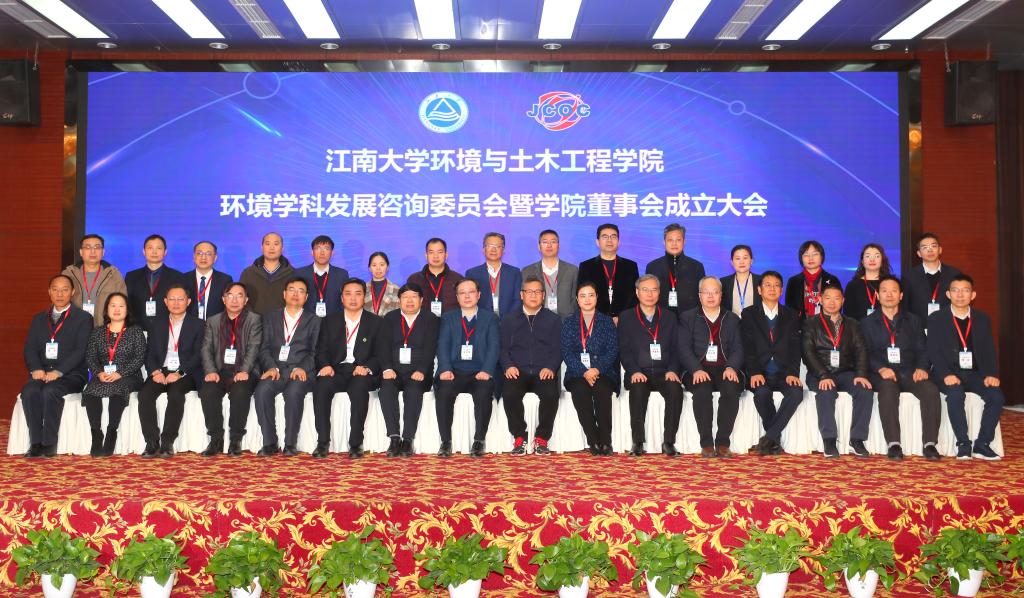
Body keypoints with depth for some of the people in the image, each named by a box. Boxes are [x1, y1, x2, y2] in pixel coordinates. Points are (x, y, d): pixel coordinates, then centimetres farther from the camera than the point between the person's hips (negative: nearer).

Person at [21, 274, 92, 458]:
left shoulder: (83, 318, 5)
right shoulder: (39, 318, 20)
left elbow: (80, 351, -6)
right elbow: (30, 348, 10)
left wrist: (58, 372, -18)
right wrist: (36, 369, -10)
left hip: (70, 374, -4)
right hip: (42, 373, 4)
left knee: (50, 391, -33)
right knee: (29, 391, -28)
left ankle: (49, 443, -23)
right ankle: (36, 443, -21)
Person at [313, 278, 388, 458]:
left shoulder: (376, 322, 12)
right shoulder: (329, 321, 18)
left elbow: (381, 354, 3)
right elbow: (322, 351, 9)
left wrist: (366, 367, -18)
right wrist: (325, 366, -14)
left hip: (362, 374, -2)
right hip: (336, 372, 2)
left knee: (359, 386, -36)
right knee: (321, 386, -31)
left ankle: (355, 444, -30)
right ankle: (323, 442, -25)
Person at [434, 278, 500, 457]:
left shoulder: (490, 318, 16)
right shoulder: (448, 318, 19)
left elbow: (493, 347, 3)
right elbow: (443, 346, 5)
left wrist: (486, 371, -15)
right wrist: (445, 369, -14)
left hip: (480, 374, -1)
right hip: (454, 372, 1)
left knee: (483, 393, -33)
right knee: (443, 392, -30)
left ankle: (478, 441, -21)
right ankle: (445, 441, -21)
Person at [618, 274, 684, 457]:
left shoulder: (669, 317, 17)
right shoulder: (626, 317, 11)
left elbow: (676, 348, 10)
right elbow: (624, 349, 2)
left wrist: (672, 370, -8)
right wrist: (634, 371, -14)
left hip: (664, 373, 1)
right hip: (638, 374, -1)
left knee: (675, 389, -30)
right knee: (638, 390, -34)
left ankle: (669, 442, -22)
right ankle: (637, 442, -25)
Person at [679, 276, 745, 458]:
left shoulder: (732, 319, 19)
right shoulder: (687, 317, 13)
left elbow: (737, 348, 8)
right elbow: (684, 348, 1)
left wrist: (731, 367, -14)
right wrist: (697, 370, -17)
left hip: (725, 369, 1)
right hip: (699, 371, -1)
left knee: (731, 389, -31)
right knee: (702, 391, -33)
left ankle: (722, 443, -22)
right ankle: (706, 444, -22)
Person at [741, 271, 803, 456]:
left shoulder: (791, 316, 15)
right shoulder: (749, 314, 9)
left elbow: (795, 348, 5)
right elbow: (747, 348, -2)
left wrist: (793, 373, -13)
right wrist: (754, 372, -17)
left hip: (784, 373, 2)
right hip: (760, 374, -1)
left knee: (797, 392, -30)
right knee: (762, 393, -34)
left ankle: (768, 438, -23)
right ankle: (775, 439, -14)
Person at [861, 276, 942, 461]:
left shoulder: (913, 321, 21)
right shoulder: (868, 323, 15)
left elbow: (922, 350, 12)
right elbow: (866, 353, 2)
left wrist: (921, 368, -9)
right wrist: (881, 369, -16)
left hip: (909, 373, 2)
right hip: (883, 375, -2)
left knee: (931, 390, -29)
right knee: (888, 389, -37)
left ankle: (930, 444, -26)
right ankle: (893, 444, -37)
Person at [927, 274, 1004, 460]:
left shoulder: (982, 319, 14)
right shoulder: (936, 319, 4)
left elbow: (989, 350, 7)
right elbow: (934, 351, -5)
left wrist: (991, 374, -11)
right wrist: (946, 374, -22)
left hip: (975, 373, 3)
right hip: (949, 374, -3)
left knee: (996, 395, -25)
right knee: (956, 394, -34)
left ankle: (982, 444, -13)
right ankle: (963, 444, -22)